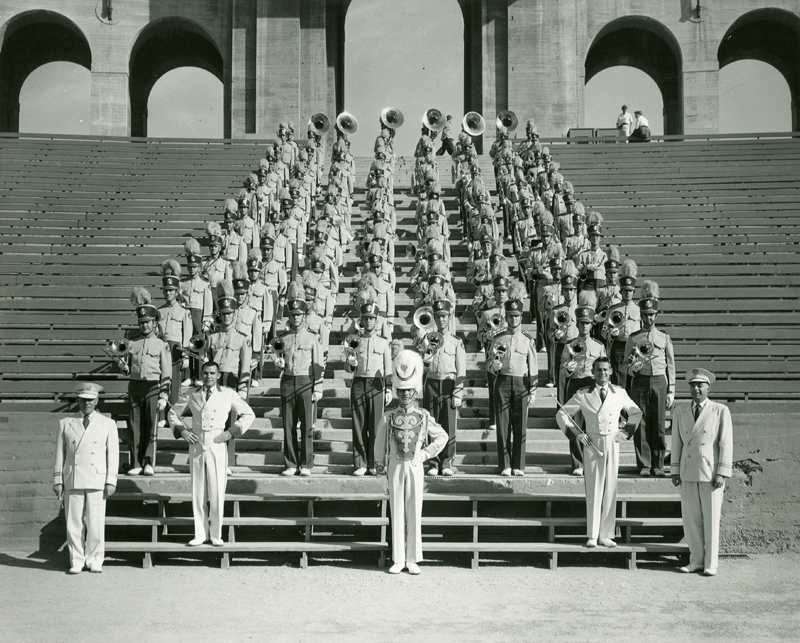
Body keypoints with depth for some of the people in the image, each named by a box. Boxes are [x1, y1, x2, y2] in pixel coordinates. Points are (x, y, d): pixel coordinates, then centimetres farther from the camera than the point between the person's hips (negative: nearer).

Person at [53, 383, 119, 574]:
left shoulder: (108, 424, 9)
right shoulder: (66, 424, 11)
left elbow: (113, 454, 6)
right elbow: (60, 454, 10)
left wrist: (111, 481, -1)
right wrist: (58, 481, 5)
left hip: (97, 482, -1)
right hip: (72, 481, 1)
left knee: (96, 524, -2)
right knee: (73, 524, 1)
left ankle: (94, 561, 11)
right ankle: (76, 562, 13)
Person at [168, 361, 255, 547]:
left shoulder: (228, 394, 5)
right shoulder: (191, 394, 9)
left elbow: (248, 414, 10)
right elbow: (173, 413, 20)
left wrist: (230, 432, 0)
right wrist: (182, 431, 4)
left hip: (217, 445, -2)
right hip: (196, 445, 2)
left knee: (217, 491, -2)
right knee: (198, 491, 6)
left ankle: (216, 535, 10)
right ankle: (200, 534, 16)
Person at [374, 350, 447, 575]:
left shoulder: (424, 416, 2)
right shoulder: (388, 417, 2)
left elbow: (442, 437, 11)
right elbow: (380, 442, 12)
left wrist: (424, 454, 4)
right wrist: (381, 465, 15)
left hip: (415, 466, 0)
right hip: (396, 466, 0)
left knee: (415, 513, 2)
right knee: (397, 513, 3)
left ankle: (413, 560, 10)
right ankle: (398, 560, 9)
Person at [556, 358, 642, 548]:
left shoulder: (619, 393, 6)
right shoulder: (583, 395, 1)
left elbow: (636, 412, 21)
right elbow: (562, 414, 8)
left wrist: (627, 432, 8)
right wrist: (575, 433, -2)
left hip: (613, 443, 2)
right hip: (592, 444, -2)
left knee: (610, 489, 3)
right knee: (593, 490, -1)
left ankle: (606, 535, 10)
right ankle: (592, 536, 5)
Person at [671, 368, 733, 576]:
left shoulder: (720, 411, -2)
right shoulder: (680, 410, 8)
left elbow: (726, 443, -4)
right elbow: (676, 442, 10)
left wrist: (722, 473, -9)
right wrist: (675, 470, 5)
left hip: (711, 473, -3)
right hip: (688, 472, 3)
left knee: (711, 520, 2)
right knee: (691, 519, 6)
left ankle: (710, 564, 12)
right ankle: (696, 560, 17)